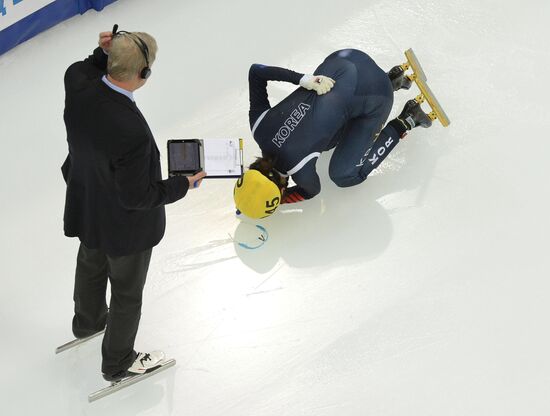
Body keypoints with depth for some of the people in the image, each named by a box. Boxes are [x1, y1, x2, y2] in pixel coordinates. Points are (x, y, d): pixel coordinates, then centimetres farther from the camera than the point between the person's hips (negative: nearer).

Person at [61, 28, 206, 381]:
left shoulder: (77, 85, -24)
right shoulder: (131, 131, -43)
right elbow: (138, 197, -29)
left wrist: (105, 52, -13)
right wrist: (185, 185, -17)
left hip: (85, 208, 7)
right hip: (126, 226, -7)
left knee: (91, 265, 36)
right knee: (127, 292, 21)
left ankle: (88, 321, 66)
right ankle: (118, 363, 46)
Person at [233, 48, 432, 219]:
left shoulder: (301, 171, -23)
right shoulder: (259, 126, -9)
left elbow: (313, 191, 2)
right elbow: (256, 71, -3)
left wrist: (279, 199, 0)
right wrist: (303, 79, -10)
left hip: (374, 96, -6)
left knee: (344, 175, 6)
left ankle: (404, 122, 17)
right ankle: (391, 80, 28)